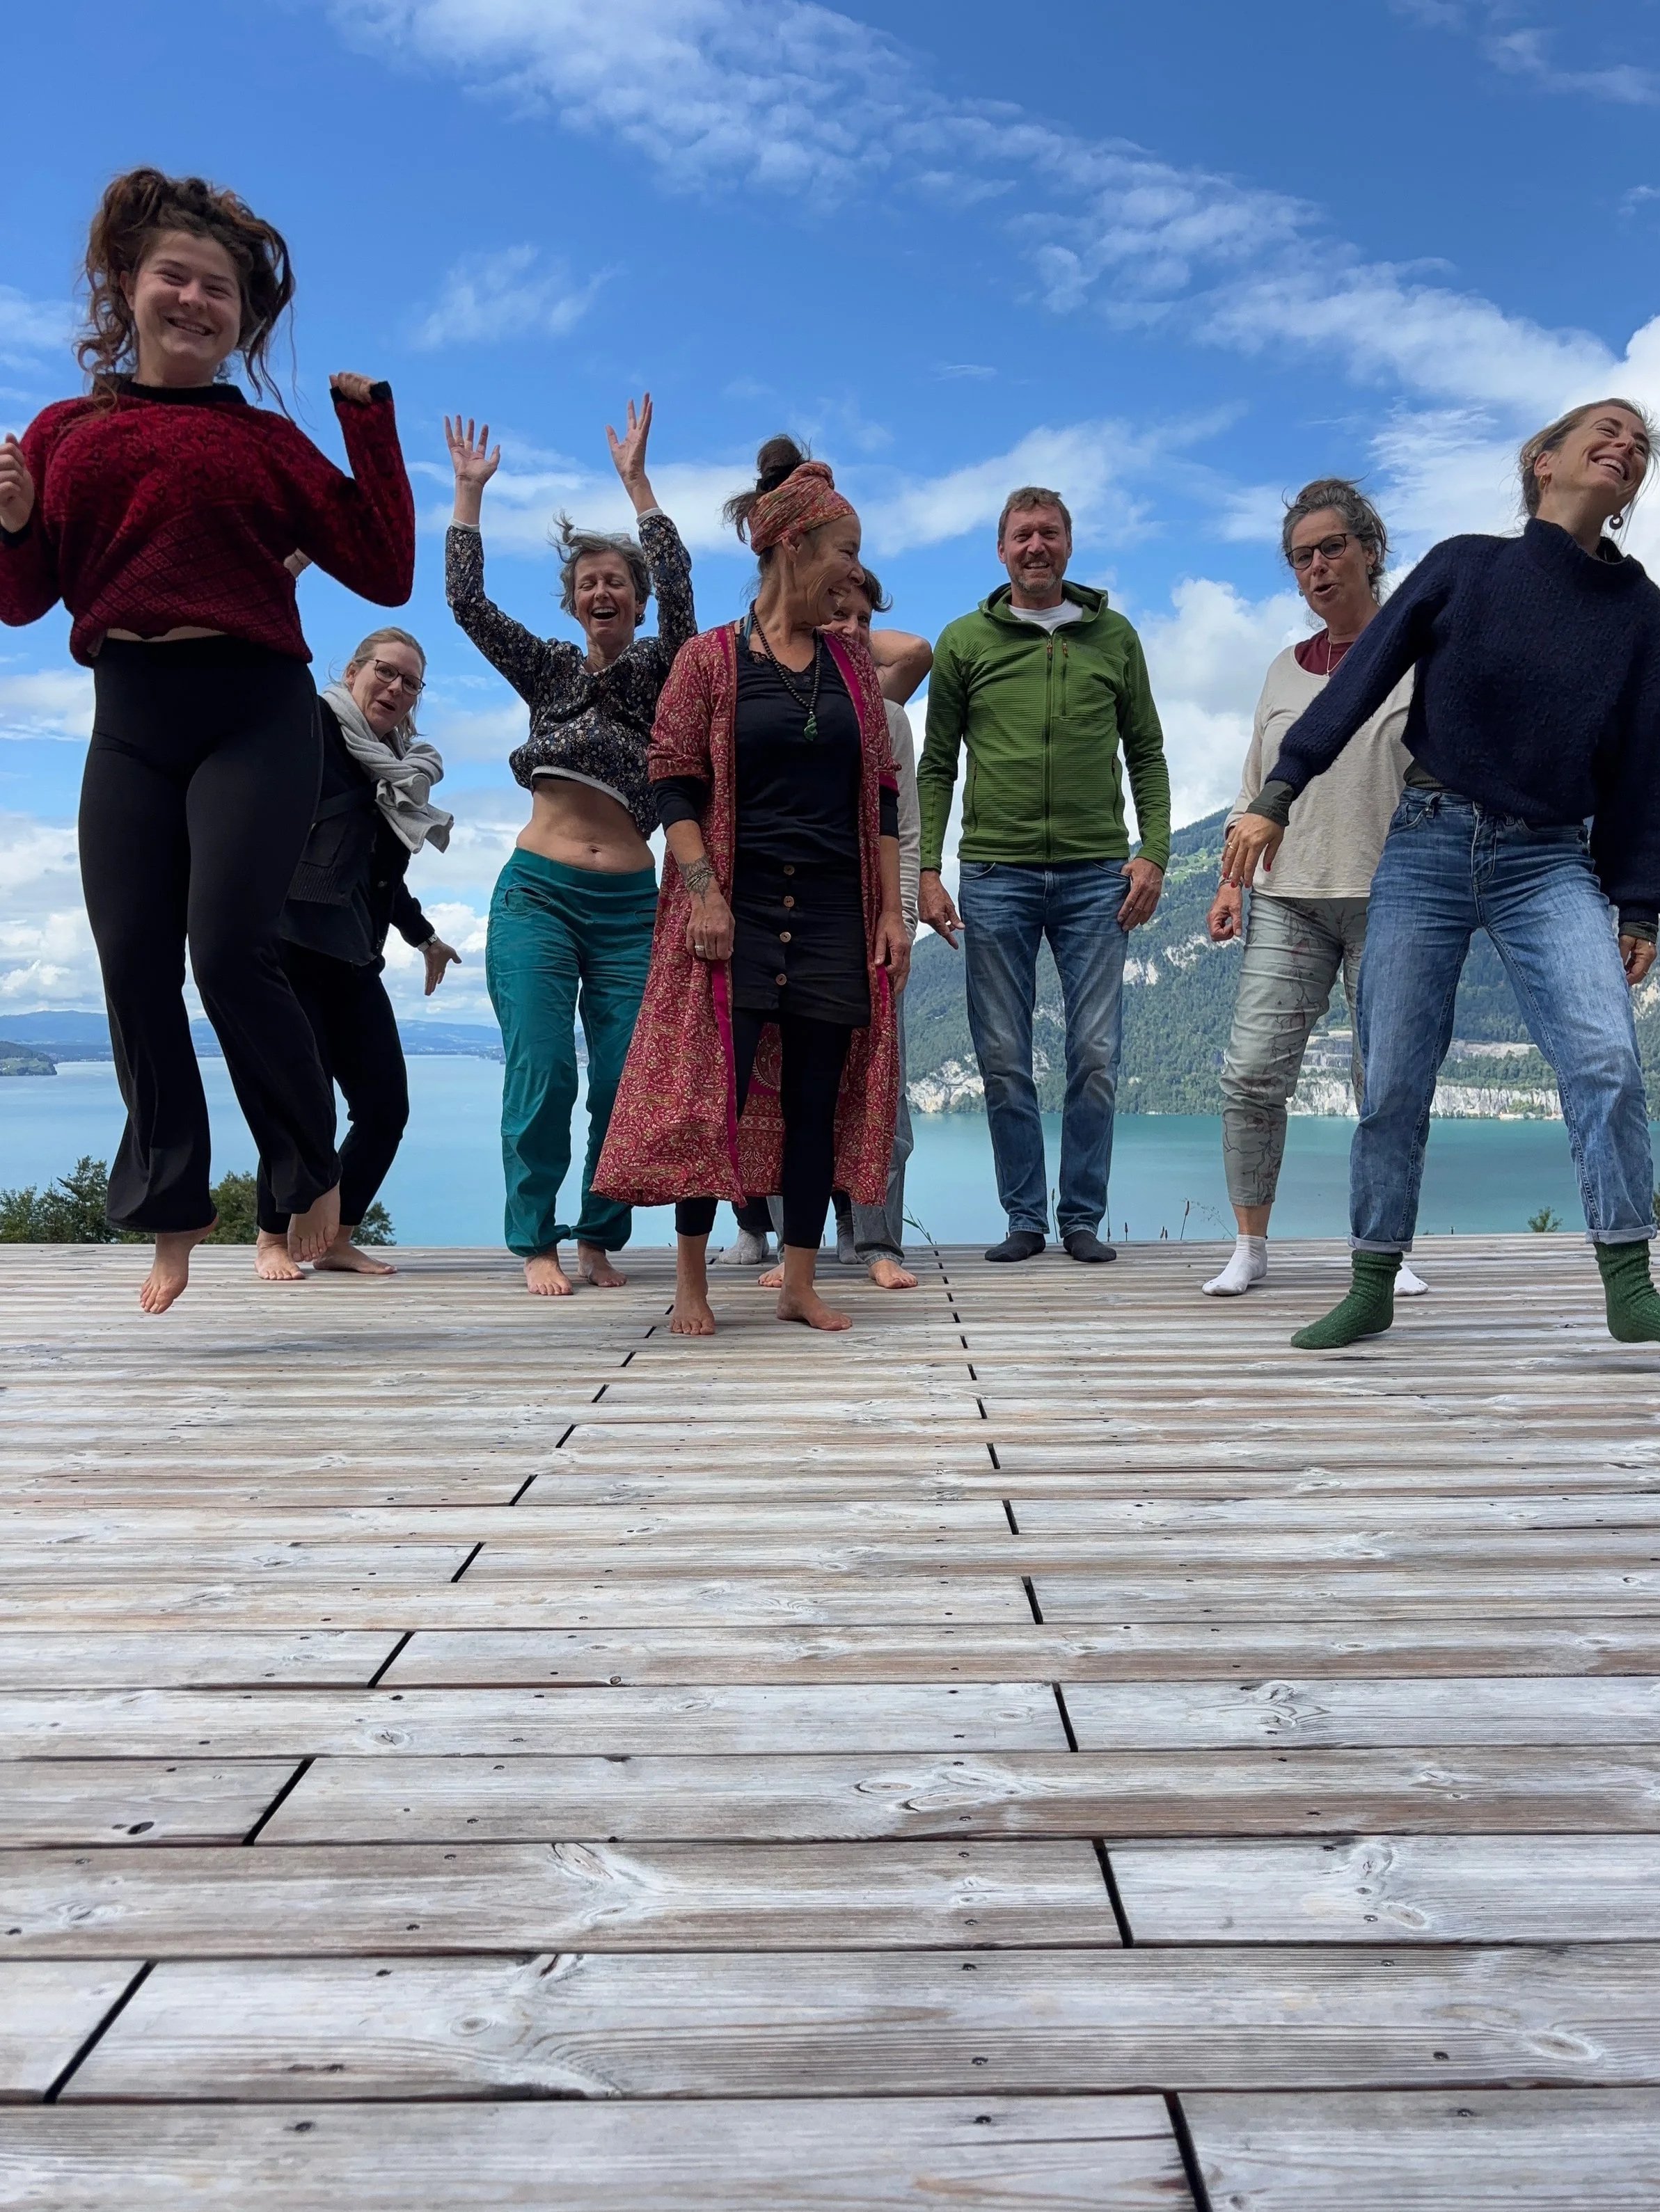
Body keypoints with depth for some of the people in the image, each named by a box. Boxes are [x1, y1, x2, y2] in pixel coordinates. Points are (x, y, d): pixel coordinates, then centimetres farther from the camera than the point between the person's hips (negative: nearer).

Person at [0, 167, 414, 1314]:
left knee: (230, 951, -13)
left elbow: (387, 572, 0)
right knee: (134, 964, 2)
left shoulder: (268, 441, 7)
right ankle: (173, 1215, 17)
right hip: (128, 719, 3)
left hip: (255, 713, -3)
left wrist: (369, 414, 2)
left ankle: (315, 1173, 11)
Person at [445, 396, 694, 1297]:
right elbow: (467, 600, 6)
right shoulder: (549, 669, 13)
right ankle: (537, 1242, 2)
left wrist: (634, 476, -11)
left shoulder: (660, 670, 8)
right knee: (541, 1073, -9)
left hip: (628, 904, 0)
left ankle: (600, 1239, 12)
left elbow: (678, 585, -8)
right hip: (537, 892, 0)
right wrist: (469, 489, 5)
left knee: (626, 1082, -4)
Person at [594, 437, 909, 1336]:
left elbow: (881, 793, 11)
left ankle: (800, 1282, 12)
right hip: (738, 903, -4)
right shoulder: (710, 658, 1)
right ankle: (691, 1280, 8)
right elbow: (674, 783, -3)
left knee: (817, 1096, 4)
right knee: (713, 1090, -6)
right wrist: (704, 893, -14)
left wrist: (891, 910, 5)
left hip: (834, 908, 4)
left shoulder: (851, 663, 12)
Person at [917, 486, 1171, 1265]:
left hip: (1096, 876, 1)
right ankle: (1025, 1217, 13)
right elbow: (936, 767, 8)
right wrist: (926, 870, -2)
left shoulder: (1114, 637, 11)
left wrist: (1153, 852, 0)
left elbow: (1146, 753, 12)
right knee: (1004, 1061, 2)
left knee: (1096, 1057, -1)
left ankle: (1083, 1217, 12)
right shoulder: (964, 641, 8)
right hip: (996, 875, 0)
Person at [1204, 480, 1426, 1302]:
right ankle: (1249, 1248, 4)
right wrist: (1233, 879, 9)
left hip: (1391, 899, -3)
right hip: (1288, 900, 3)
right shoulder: (1286, 670, 18)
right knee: (1252, 1071, -7)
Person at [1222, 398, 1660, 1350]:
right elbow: (1363, 679, 0)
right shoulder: (1467, 565, 3)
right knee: (1395, 1082, 0)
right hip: (1429, 845, -1)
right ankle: (1373, 1288, 13)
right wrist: (1277, 796, -8)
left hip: (1552, 862, 1)